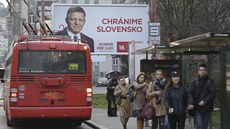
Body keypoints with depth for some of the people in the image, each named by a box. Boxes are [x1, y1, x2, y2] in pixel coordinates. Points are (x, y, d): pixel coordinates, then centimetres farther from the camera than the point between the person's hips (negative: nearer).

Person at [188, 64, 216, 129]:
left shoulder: (210, 81, 5)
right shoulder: (194, 82, 6)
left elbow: (213, 93, -6)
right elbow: (190, 94, -2)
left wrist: (205, 101, -18)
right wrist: (191, 104, -20)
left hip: (207, 108, 1)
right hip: (197, 108, -1)